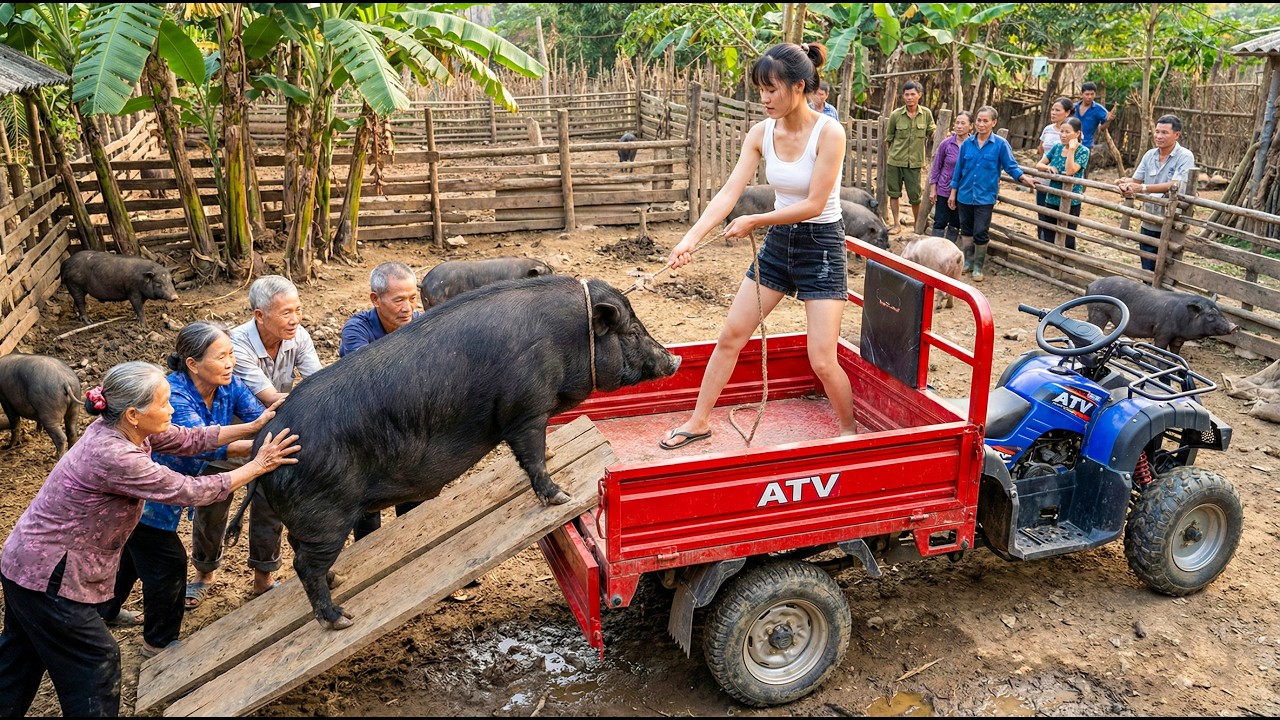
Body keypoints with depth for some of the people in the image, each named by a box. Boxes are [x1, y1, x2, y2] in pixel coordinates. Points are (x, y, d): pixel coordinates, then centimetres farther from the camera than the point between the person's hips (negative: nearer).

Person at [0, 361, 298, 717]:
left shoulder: (119, 428, -7)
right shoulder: (113, 457, -32)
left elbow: (189, 439, 2)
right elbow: (190, 491, -24)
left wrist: (254, 426, -1)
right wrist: (258, 466, -16)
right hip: (46, 577, -9)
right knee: (96, 662, 6)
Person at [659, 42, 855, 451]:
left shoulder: (828, 133, -19)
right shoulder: (762, 133, -4)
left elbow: (814, 204, -21)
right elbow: (729, 193, -10)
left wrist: (753, 221, -17)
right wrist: (691, 238, -23)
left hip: (821, 247, -5)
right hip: (778, 244, 6)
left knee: (822, 361, -6)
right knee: (730, 336, 7)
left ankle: (850, 430, 21)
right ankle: (699, 421, 22)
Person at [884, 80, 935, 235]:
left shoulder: (926, 114, -3)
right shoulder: (896, 115, -5)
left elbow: (933, 133, 8)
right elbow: (888, 138, 4)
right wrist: (888, 154, 6)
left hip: (915, 162, 0)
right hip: (895, 160, 0)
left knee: (915, 196, 4)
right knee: (894, 192, 8)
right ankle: (896, 224, 21)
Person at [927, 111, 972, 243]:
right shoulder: (946, 143, -8)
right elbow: (936, 167, 0)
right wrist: (933, 189, -1)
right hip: (944, 190, -1)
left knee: (955, 224, 12)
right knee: (940, 222, 3)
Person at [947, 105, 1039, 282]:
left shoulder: (1001, 144, -6)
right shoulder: (967, 143, 2)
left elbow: (1011, 166, -1)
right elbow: (959, 169, 7)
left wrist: (1024, 178, -18)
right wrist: (953, 193, 8)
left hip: (985, 197, -3)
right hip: (965, 195, 3)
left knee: (980, 233, -3)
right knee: (966, 231, 13)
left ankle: (978, 267, 11)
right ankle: (968, 262, 28)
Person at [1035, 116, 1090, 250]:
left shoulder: (1083, 151, -11)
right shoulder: (1057, 147, 4)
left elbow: (1070, 171, -24)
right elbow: (1039, 164, 10)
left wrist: (1071, 149, -22)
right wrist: (1048, 167, -12)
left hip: (1070, 203, -5)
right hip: (1052, 200, 5)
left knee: (1067, 241, 2)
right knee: (1047, 238, 13)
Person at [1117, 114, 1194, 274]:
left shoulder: (1185, 157, -10)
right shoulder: (1149, 155, 8)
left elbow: (1174, 185, -23)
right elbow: (1135, 180, 7)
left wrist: (1142, 188, -33)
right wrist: (1124, 183, -18)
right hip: (1148, 224, 6)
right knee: (1147, 272, 14)